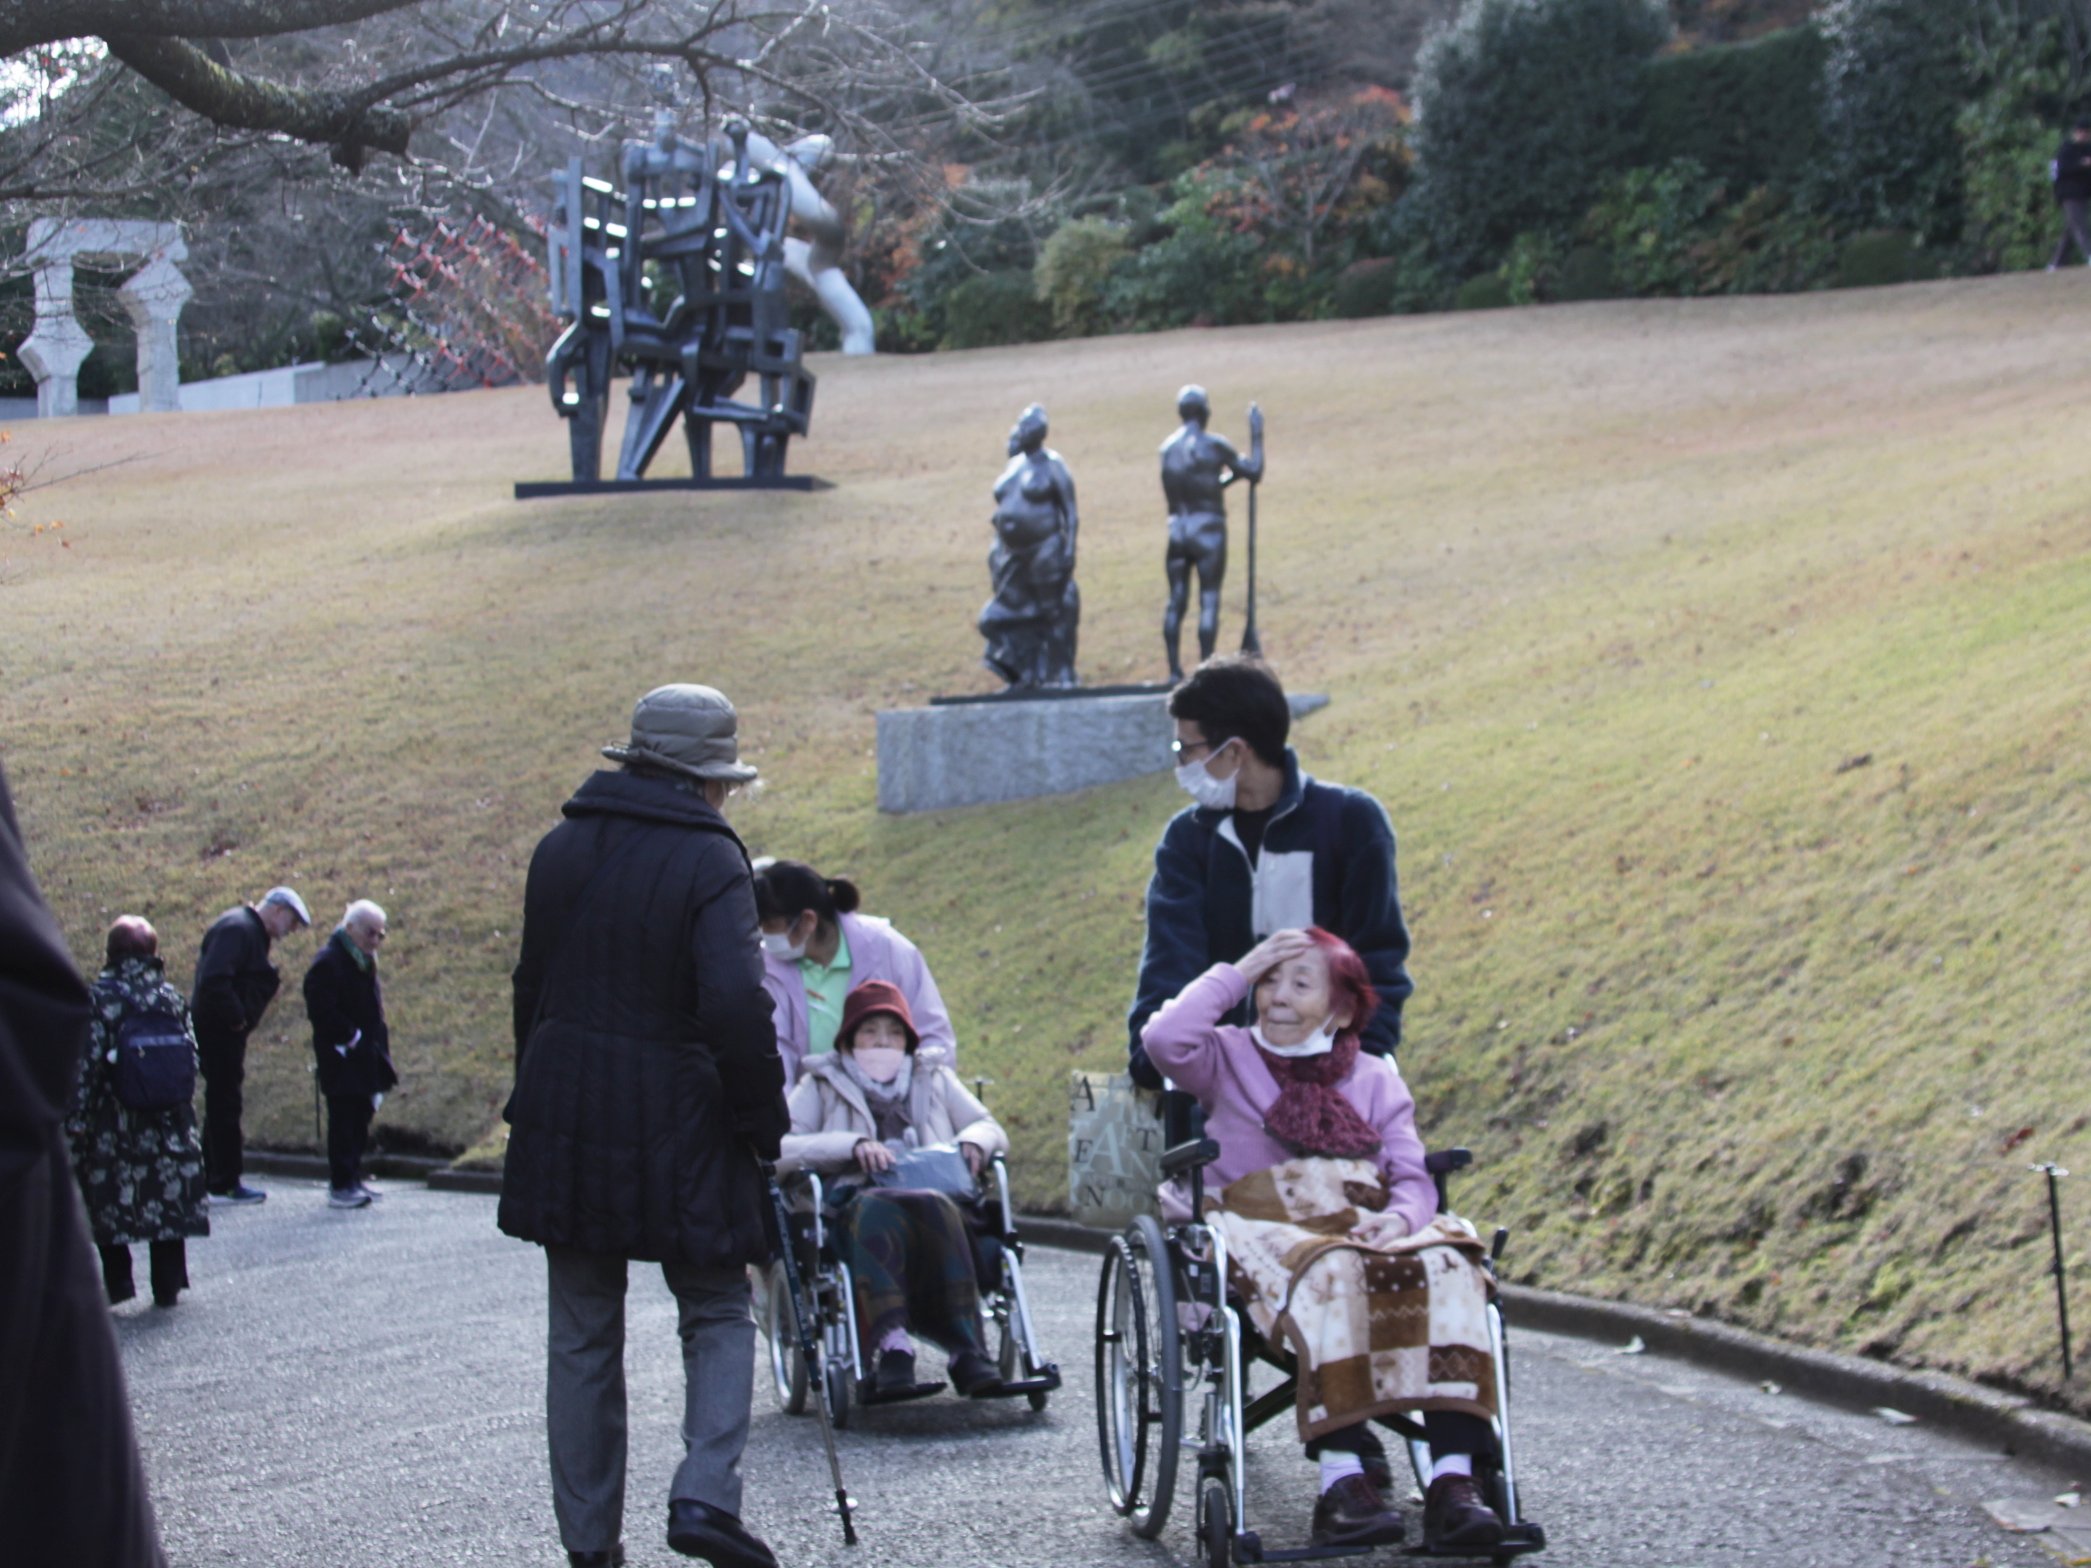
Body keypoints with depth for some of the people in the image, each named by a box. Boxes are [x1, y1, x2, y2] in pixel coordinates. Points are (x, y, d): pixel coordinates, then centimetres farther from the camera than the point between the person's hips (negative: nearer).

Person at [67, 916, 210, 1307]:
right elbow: (191, 1054, 6)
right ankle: (167, 1284, 10)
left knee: (110, 1201, 5)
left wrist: (76, 1117, -8)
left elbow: (86, 1062, -12)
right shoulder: (172, 997, 3)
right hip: (170, 1122, 4)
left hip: (115, 1123, -4)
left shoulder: (100, 997, -9)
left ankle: (118, 1280, 1)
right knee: (169, 1199, 9)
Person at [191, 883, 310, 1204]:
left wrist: (238, 1019, 9)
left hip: (226, 1032, 11)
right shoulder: (237, 929, -16)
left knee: (222, 1105, 15)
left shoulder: (251, 931, 18)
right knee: (225, 1105, -6)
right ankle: (225, 1184, -2)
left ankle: (214, 1178, 22)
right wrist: (236, 1018, -20)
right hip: (218, 1030, -11)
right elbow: (214, 979, -28)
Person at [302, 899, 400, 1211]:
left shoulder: (364, 962, 15)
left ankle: (352, 1179, 21)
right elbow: (321, 1010, -22)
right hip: (343, 1060, -9)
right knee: (344, 1120, -7)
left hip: (364, 1058, 9)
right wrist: (350, 1038, -19)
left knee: (359, 1118, 13)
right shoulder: (329, 963, -15)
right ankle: (341, 1186, -5)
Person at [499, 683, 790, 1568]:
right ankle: (705, 1494, -8)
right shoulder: (709, 862, -12)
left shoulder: (561, 849, 8)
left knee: (581, 1334, 11)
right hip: (676, 1128, -5)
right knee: (716, 1314, 10)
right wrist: (762, 1120, -10)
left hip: (562, 1121, 5)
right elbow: (736, 1006, -21)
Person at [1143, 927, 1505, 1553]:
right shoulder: (1228, 1059, 18)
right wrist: (1238, 972, 2)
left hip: (1370, 1229, 3)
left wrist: (1399, 1218, -13)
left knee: (1448, 1269, -31)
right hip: (1264, 1230, -3)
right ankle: (1341, 1478, -46)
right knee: (1331, 1272, -39)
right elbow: (1166, 1039, -6)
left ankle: (1453, 1480, -42)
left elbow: (1414, 1178, 10)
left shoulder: (1374, 1078, 22)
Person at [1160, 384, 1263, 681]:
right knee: (1209, 600, -3)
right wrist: (1256, 436, 7)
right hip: (1208, 530, -5)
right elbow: (1254, 472, -4)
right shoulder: (1213, 445, -8)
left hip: (1177, 530, 5)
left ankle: (1175, 671, 8)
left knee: (1176, 601, 8)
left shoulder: (1167, 448, 9)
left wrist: (1231, 476, 24)